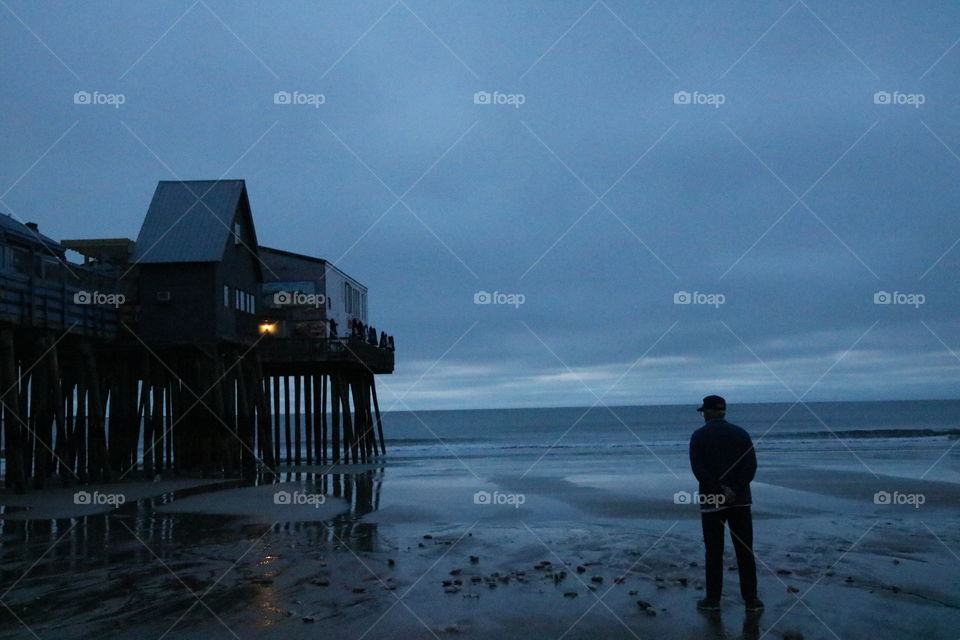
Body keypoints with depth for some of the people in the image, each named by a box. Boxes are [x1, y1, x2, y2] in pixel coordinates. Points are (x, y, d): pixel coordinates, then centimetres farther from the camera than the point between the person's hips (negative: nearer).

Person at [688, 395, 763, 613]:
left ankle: (713, 599, 9)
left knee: (714, 552, 4)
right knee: (745, 551, 7)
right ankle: (751, 600, 7)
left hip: (711, 502, -2)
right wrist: (734, 491, -12)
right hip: (740, 501, 2)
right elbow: (751, 465, -5)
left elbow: (698, 469, -13)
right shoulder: (741, 434, 6)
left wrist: (720, 491, -14)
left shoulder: (699, 436, -2)